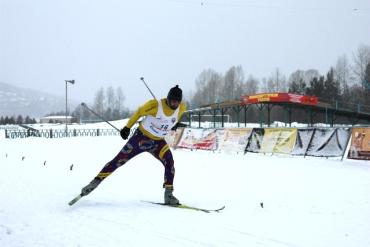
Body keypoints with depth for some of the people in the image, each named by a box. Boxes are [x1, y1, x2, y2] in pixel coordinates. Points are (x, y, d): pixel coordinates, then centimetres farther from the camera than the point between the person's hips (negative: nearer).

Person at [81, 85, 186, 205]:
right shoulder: (155, 105, -23)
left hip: (158, 142, 3)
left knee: (169, 163, -19)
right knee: (119, 160, -5)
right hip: (141, 137, -3)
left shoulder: (182, 108, -11)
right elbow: (139, 112, -6)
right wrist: (127, 127, -2)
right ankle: (95, 182, 5)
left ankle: (168, 195, -9)